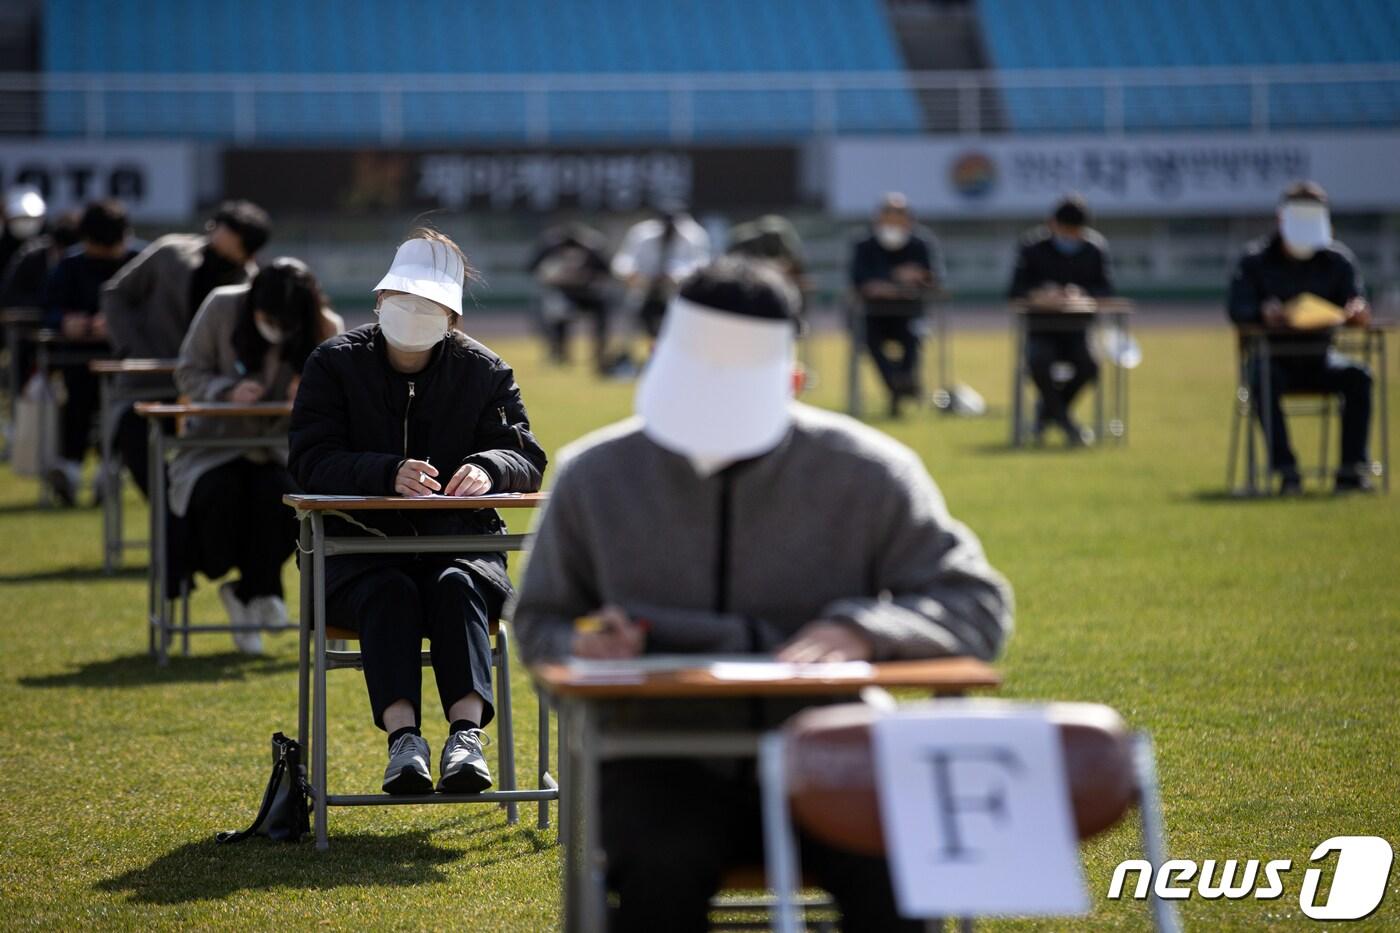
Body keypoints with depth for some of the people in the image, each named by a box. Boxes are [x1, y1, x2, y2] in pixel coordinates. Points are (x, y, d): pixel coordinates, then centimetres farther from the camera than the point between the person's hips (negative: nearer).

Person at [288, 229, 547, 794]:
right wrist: (389, 474, -30)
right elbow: (310, 462, -10)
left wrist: (488, 468, -27)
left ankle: (467, 732, -48)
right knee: (389, 593, -34)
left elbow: (526, 458, -1)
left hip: (458, 542, 1)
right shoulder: (335, 364, 3)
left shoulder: (483, 372, 8)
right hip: (358, 550, -1)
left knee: (458, 587, -32)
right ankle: (402, 737, -49)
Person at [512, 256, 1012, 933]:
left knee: (890, 866, -34)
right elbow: (539, 623, 18)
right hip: (663, 764, 0)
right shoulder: (595, 476, 4)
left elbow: (975, 605, 1)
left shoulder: (866, 474, 0)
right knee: (663, 868, -36)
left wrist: (864, 630, -19)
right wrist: (584, 647, -8)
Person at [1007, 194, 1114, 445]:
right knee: (1038, 361, -35)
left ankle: (1047, 410, -3)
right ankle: (1065, 420, -12)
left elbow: (1105, 288, -3)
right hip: (1041, 329, -2)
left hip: (1077, 330, 2)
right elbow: (1015, 290, -9)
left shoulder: (1096, 247, 3)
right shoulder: (1032, 246, -3)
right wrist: (1037, 295, -32)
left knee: (1089, 365, -30)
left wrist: (1083, 294, -25)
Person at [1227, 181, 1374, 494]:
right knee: (1264, 381, -36)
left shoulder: (1337, 259, 4)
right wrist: (1263, 312, -37)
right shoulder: (1255, 260, -2)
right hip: (1272, 357, -2)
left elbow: (1357, 307, -4)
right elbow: (1237, 310, -14)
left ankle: (1352, 469, -26)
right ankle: (1285, 470, -37)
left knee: (1358, 377, -26)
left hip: (1317, 357, 2)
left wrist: (1357, 312, -30)